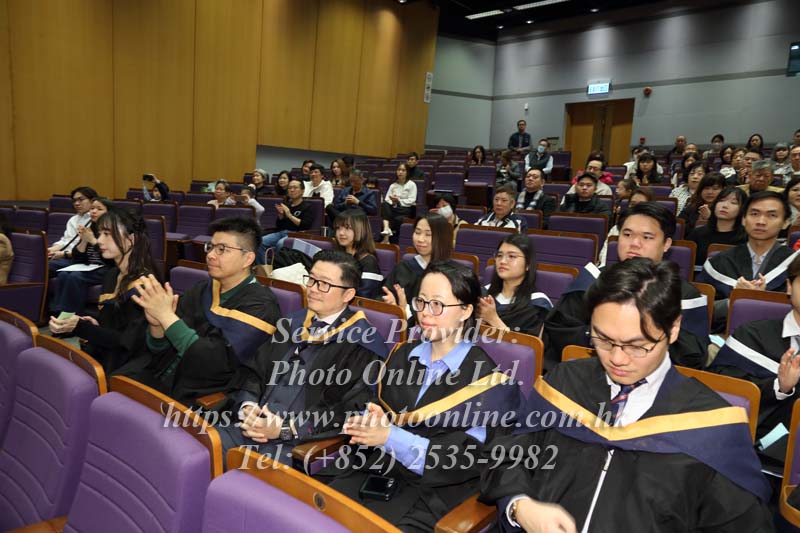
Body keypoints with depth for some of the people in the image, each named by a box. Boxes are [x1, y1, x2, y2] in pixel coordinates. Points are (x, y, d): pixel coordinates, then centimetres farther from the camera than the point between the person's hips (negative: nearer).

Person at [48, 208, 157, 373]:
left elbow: (129, 342, -19)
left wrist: (80, 328, -20)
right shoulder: (111, 275, 10)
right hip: (97, 356, 8)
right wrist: (93, 324, 1)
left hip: (121, 368, -8)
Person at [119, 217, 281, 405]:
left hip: (205, 396, -6)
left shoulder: (260, 305, -11)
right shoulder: (200, 290, 9)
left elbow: (218, 361, -21)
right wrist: (156, 324, -14)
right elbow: (161, 349, 8)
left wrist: (166, 315, -21)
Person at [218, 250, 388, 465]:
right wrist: (248, 407, -5)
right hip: (255, 426, 6)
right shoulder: (291, 324, 15)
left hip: (306, 441, -6)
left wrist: (288, 428, -16)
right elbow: (255, 370, 16)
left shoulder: (363, 344, -6)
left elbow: (351, 411, -11)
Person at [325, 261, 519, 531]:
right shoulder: (402, 356, 10)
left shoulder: (485, 377, -8)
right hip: (374, 470, 5)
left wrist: (391, 437, -21)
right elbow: (377, 408, 11)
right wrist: (366, 424, -14)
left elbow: (468, 459, -14)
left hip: (433, 490, -5)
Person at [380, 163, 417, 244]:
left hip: (407, 210, -4)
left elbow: (412, 200, -7)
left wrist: (399, 201, -19)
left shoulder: (411, 184, 4)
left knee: (397, 219, -36)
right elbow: (386, 200, 6)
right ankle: (386, 228, -46)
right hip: (394, 210, 4)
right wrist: (393, 202, -16)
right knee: (384, 204, -30)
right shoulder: (393, 185, 17)